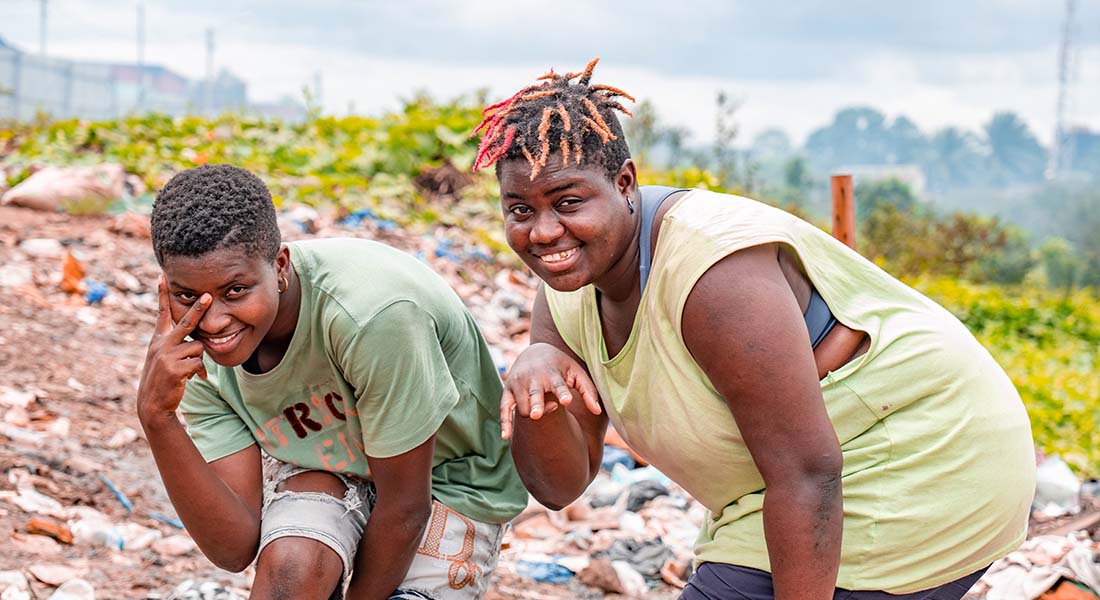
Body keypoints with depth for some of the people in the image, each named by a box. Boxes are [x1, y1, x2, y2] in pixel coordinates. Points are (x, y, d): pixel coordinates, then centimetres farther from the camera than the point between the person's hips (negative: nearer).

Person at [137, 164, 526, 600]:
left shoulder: (373, 315, -37)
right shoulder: (197, 356, -19)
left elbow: (406, 506, -25)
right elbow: (235, 547, -23)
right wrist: (156, 417, -34)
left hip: (445, 477, -3)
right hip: (321, 467, 3)